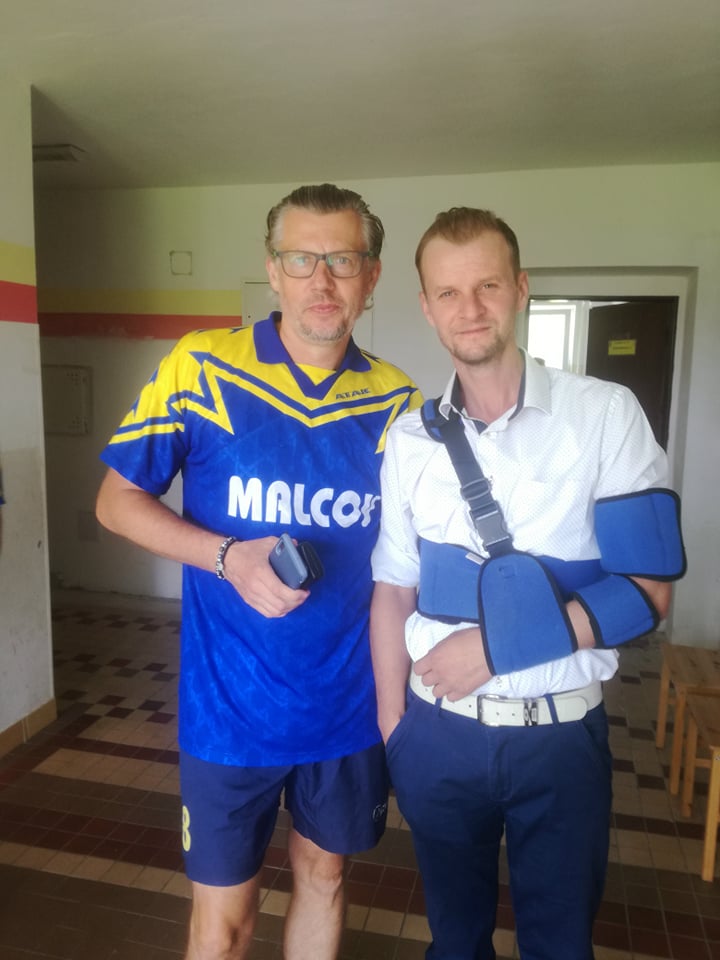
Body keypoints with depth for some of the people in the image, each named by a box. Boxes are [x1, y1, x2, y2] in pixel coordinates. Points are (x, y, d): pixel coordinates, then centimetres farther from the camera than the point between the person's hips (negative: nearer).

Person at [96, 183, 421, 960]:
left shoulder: (395, 401, -3)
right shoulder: (199, 370, -11)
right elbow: (117, 501, -4)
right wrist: (229, 557, -20)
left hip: (349, 703, 3)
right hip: (230, 704, -2)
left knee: (322, 873, 24)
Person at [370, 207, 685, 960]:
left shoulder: (604, 414, -10)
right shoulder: (410, 439, -2)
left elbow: (645, 590, -12)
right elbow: (392, 594, 3)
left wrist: (496, 644, -17)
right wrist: (391, 727, 1)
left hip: (561, 734, -2)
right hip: (440, 732, 3)